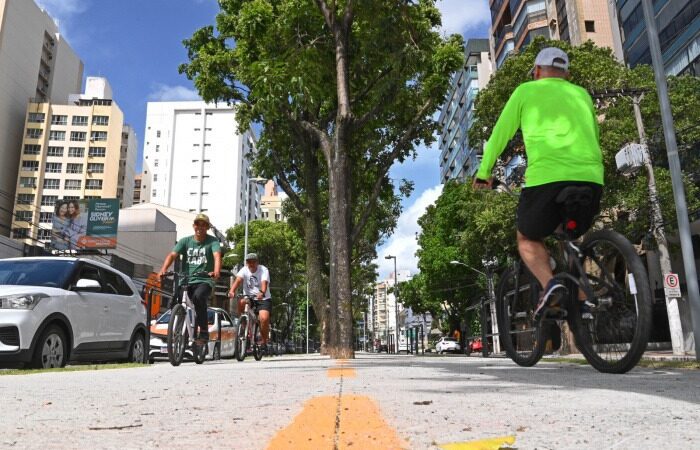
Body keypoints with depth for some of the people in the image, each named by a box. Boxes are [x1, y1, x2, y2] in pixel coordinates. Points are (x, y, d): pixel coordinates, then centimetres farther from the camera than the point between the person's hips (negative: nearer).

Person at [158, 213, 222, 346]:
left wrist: (216, 271, -37)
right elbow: (172, 255, -3)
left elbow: (217, 256, -16)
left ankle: (204, 332, -23)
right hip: (186, 281, 4)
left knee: (198, 296, -33)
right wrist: (163, 269, -23)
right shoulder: (185, 241, 10)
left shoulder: (213, 241, 2)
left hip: (205, 281, -4)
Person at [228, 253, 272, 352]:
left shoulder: (263, 270, -9)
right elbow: (238, 280, -21)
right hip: (249, 298, 2)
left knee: (264, 318, -25)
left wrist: (262, 293, -49)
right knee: (241, 302, -31)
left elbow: (264, 283, -27)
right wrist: (232, 291, -41)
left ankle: (264, 342, -1)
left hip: (263, 299, -2)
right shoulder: (244, 270, -2)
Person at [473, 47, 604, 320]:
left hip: (546, 176, -4)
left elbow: (500, 134, 17)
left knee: (528, 240, 17)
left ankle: (550, 283, -10)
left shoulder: (526, 91, 16)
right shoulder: (581, 94, 26)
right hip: (591, 178, 4)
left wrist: (484, 172, 28)